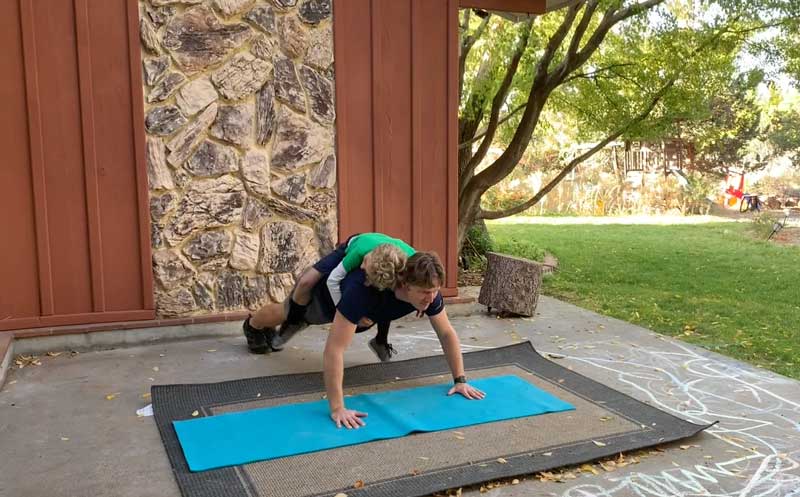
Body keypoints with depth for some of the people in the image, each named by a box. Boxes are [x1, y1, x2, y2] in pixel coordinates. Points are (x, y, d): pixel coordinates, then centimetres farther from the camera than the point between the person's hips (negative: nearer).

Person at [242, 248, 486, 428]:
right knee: (287, 314, 27)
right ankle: (253, 325, 63)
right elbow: (334, 350, -55)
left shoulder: (428, 289, -37)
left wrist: (460, 380, -24)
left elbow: (447, 333, -21)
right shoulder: (363, 290, -54)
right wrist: (337, 408, -57)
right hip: (324, 284, -5)